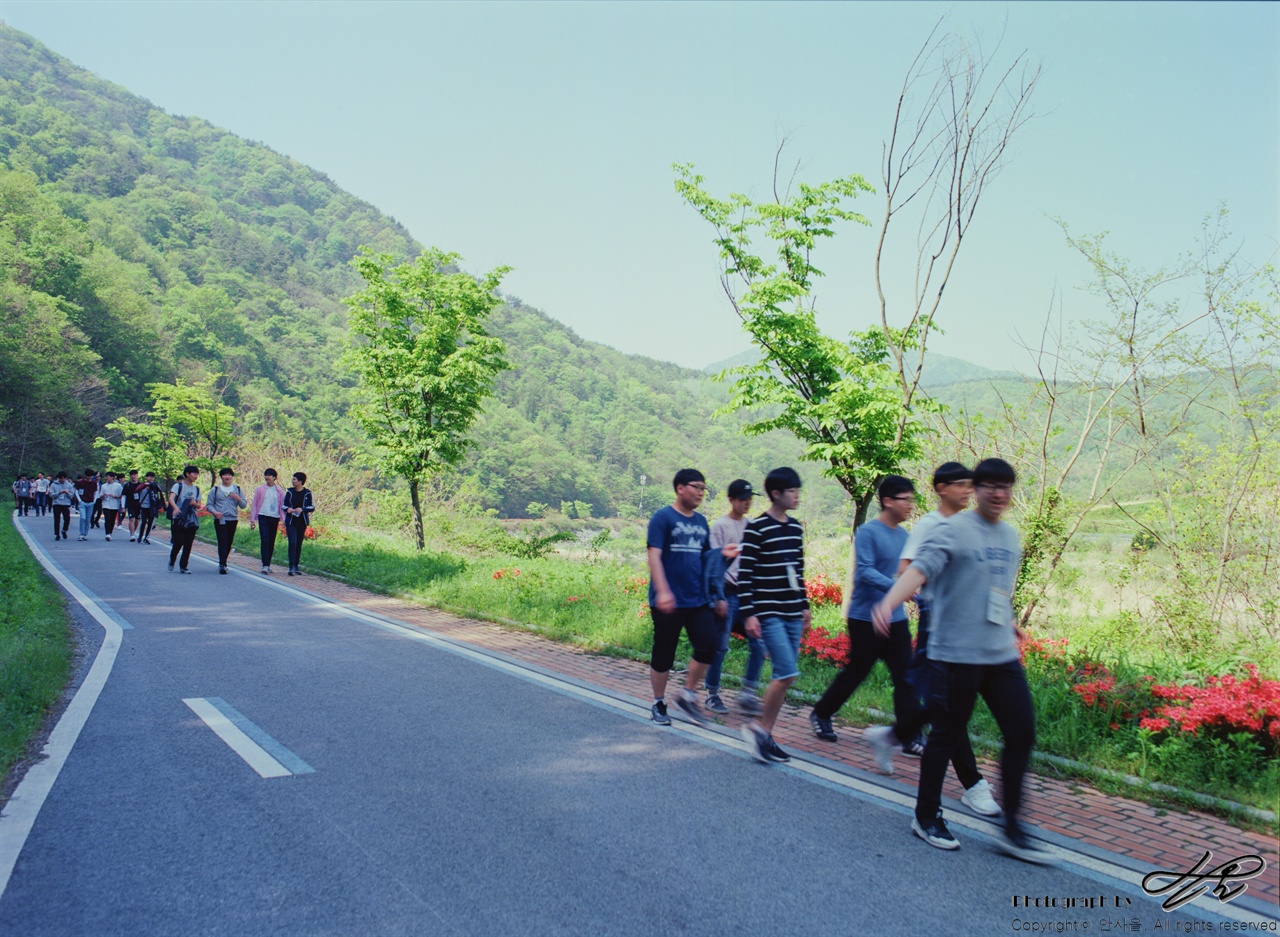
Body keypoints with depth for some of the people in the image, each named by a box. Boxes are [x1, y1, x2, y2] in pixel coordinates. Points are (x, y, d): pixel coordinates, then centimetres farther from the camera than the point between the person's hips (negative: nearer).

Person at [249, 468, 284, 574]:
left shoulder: (280, 491, 7)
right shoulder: (259, 489, 5)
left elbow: (282, 505, 10)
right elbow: (254, 504, 7)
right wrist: (252, 519, 2)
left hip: (275, 518, 2)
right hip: (263, 517, -2)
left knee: (271, 542, 7)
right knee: (264, 541, -11)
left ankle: (268, 565, 18)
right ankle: (265, 565, -14)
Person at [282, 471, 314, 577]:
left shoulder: (307, 493, 0)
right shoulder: (290, 492, 5)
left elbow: (312, 507, 0)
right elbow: (284, 505, 12)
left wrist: (302, 509, -16)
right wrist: (288, 509, -11)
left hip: (302, 522, 0)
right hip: (291, 522, 0)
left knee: (299, 544, 7)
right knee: (292, 542, -13)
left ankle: (296, 566, 17)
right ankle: (291, 567, -12)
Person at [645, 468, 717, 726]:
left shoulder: (701, 521, 12)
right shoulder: (663, 518, -8)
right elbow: (654, 556, -15)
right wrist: (662, 591, -26)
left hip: (698, 600, 6)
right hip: (669, 603, -6)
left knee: (707, 647, -2)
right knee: (663, 655, 4)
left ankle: (688, 696, 17)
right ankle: (658, 704, 21)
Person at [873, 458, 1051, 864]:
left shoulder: (1010, 537, 13)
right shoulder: (953, 530, -10)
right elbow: (920, 569, -26)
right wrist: (888, 603, -42)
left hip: (1002, 656, 7)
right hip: (956, 654, -7)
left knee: (1022, 733, 4)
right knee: (946, 736, 4)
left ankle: (1013, 831, 17)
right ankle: (926, 817, 23)